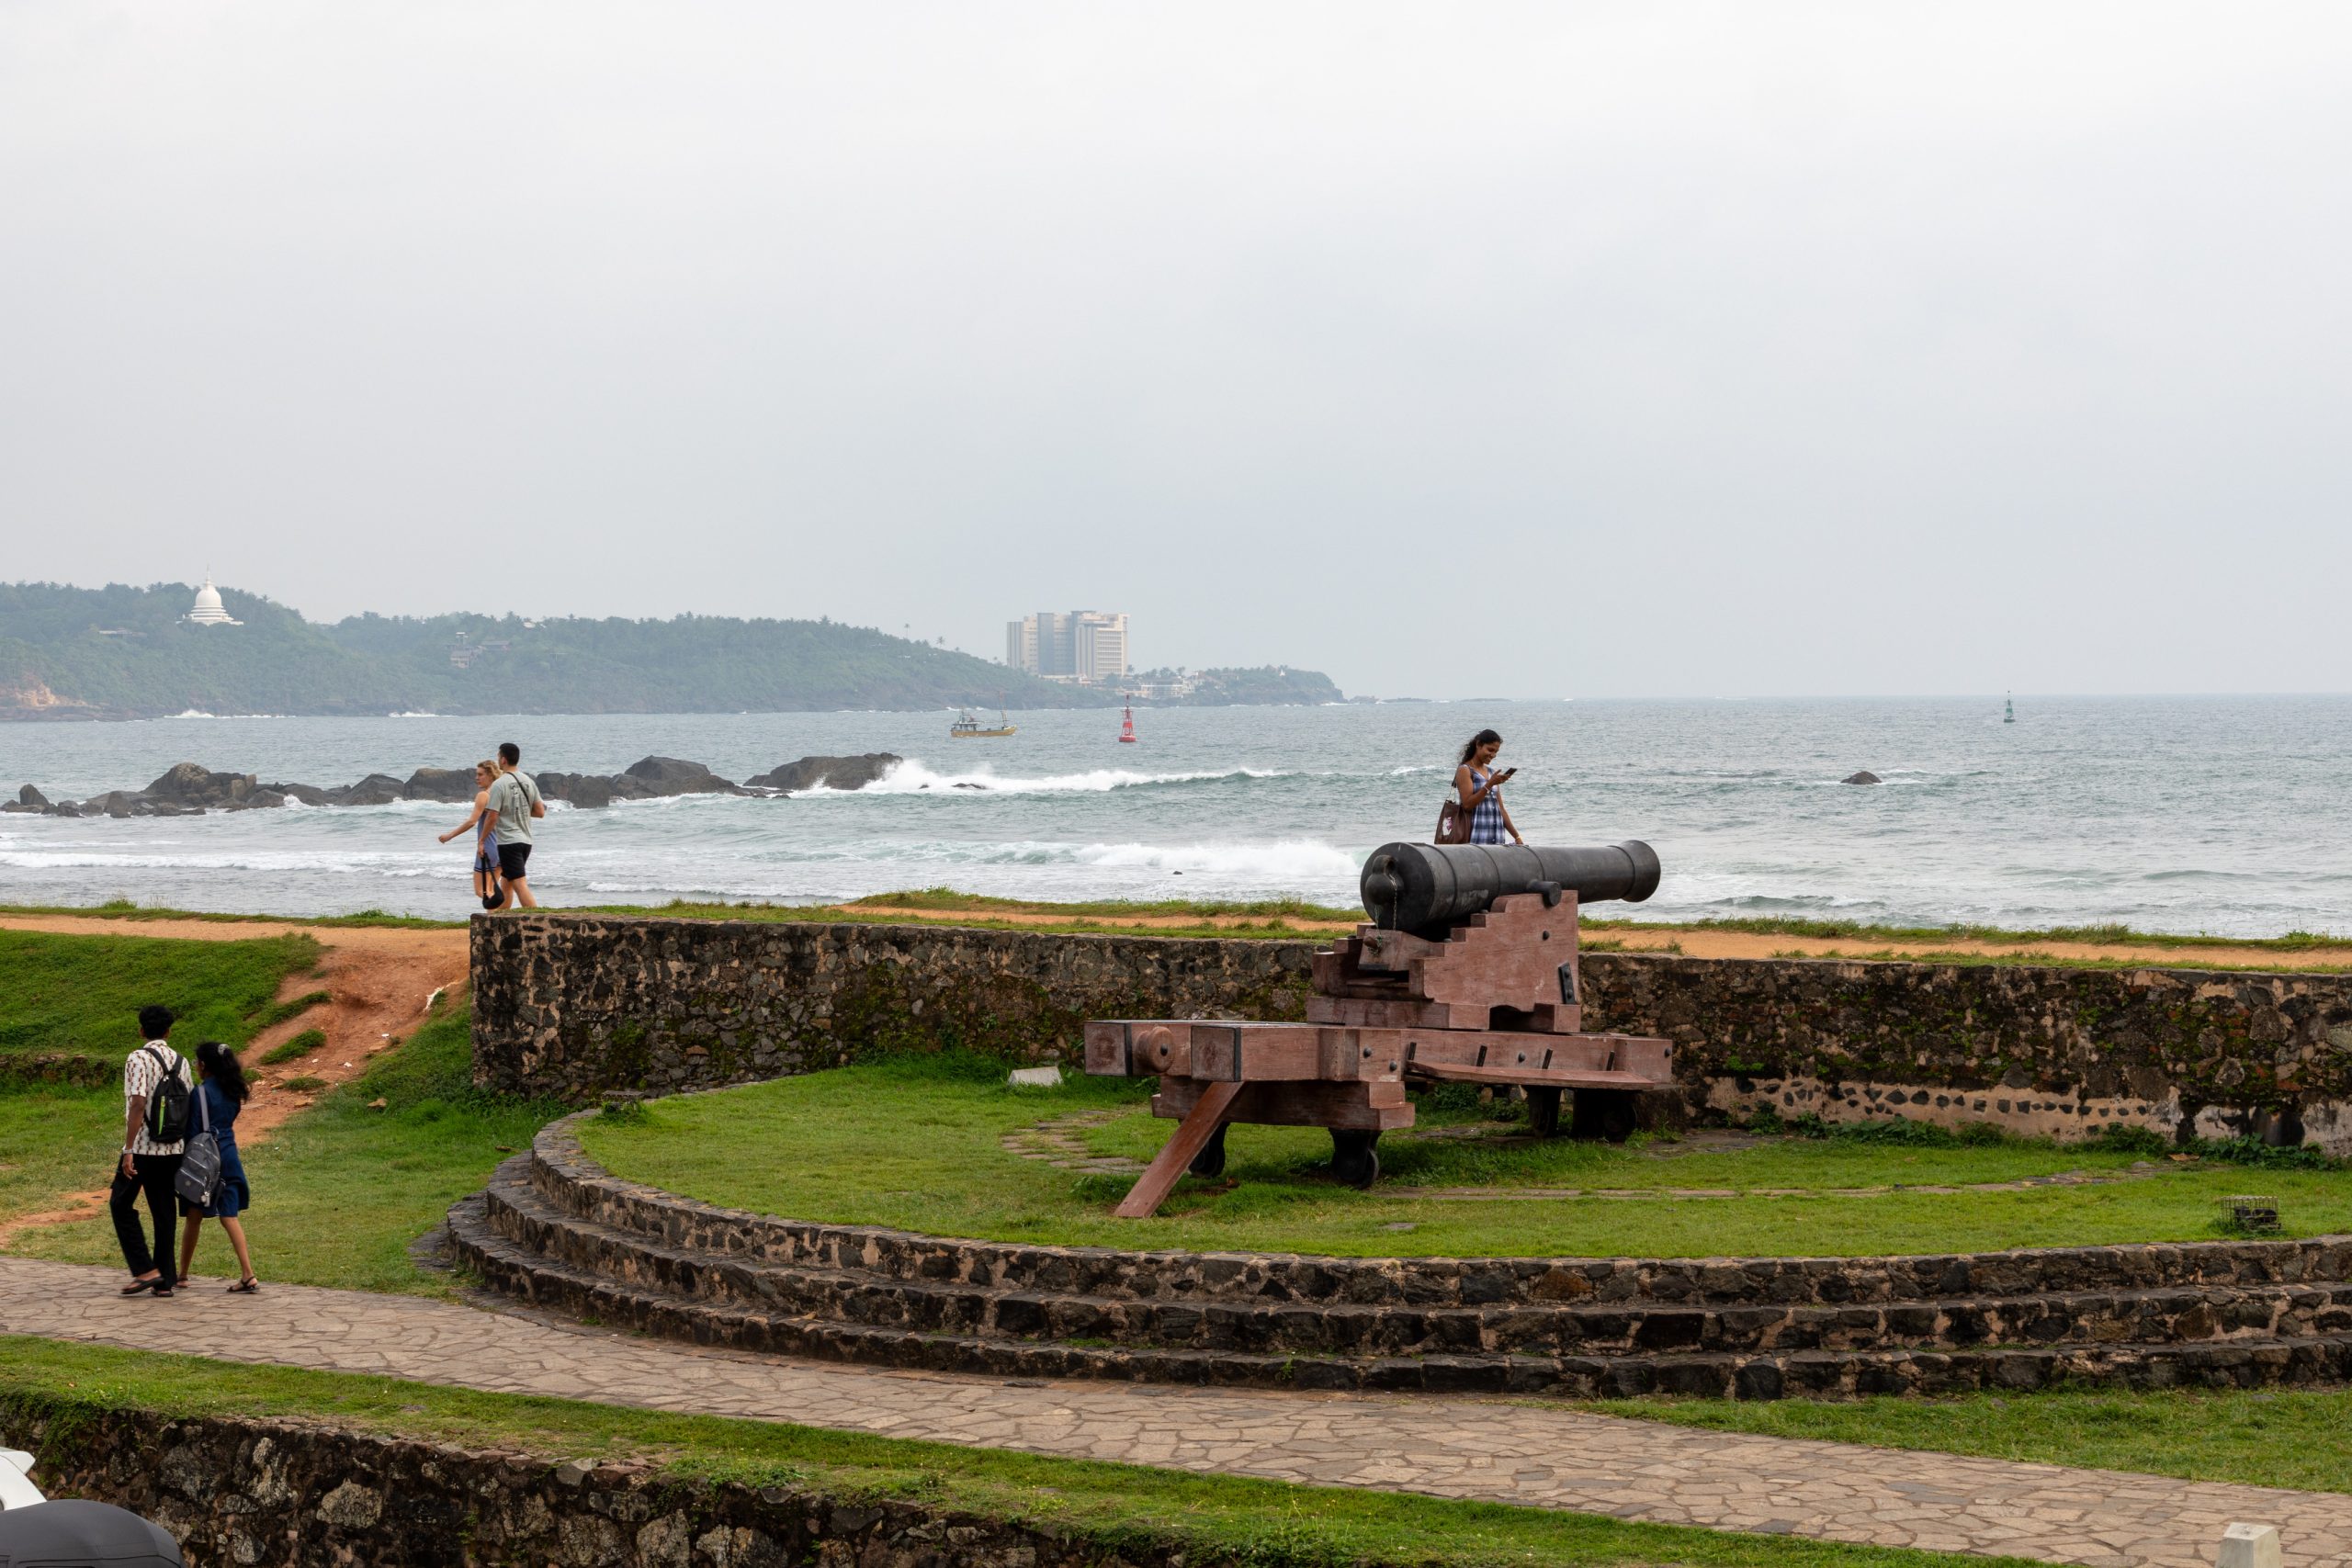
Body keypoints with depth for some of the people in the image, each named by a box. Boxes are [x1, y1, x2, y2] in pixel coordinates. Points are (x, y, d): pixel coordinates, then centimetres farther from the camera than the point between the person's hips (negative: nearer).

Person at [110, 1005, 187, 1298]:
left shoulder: (138, 1059, -11)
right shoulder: (180, 1062, 7)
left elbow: (138, 1105, -19)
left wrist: (128, 1149, -17)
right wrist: (185, 1148, 19)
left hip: (142, 1149, -6)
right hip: (172, 1148, 6)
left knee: (121, 1204, 9)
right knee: (163, 1211, 10)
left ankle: (146, 1269, 0)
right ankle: (164, 1281, 10)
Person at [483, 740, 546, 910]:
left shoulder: (499, 784, -13)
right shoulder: (528, 781, 7)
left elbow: (493, 817, -15)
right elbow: (540, 812, 7)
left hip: (508, 841, -8)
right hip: (526, 840, 8)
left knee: (520, 885, -12)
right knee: (507, 883, 19)